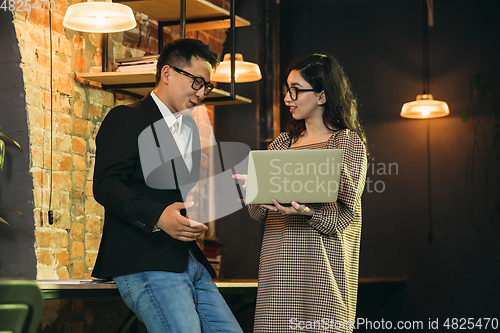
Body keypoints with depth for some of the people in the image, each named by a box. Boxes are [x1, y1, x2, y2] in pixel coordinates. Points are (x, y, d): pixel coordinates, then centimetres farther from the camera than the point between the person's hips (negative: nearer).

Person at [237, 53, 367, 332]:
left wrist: (307, 211, -26)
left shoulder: (349, 142, 1)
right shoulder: (283, 142, 17)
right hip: (278, 264, 5)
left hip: (321, 263, -5)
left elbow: (343, 216, -8)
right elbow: (258, 213, 14)